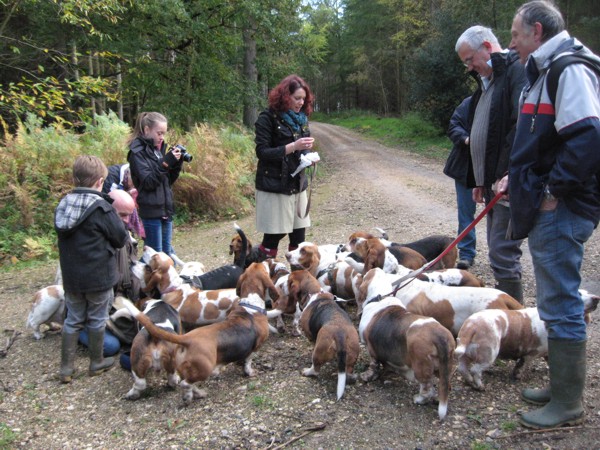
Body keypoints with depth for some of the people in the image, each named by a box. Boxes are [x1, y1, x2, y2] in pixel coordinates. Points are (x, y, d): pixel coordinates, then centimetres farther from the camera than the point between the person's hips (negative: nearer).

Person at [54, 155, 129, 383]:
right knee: (97, 320, 11)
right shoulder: (101, 208, -19)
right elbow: (121, 238, -11)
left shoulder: (63, 204, 1)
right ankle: (96, 363, 26)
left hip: (71, 277, 5)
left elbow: (64, 234, 12)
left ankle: (66, 367, 19)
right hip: (99, 277, -5)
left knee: (73, 320, 16)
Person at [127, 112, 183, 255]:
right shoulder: (137, 152, -9)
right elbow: (148, 182, -17)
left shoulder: (158, 148, 13)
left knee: (168, 253, 13)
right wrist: (166, 162, -22)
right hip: (150, 211, -7)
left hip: (166, 208, 7)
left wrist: (176, 163, -3)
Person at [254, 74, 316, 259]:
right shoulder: (268, 118, -9)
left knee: (299, 233, 7)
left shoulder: (301, 117, 11)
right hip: (274, 184, -6)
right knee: (275, 234, -3)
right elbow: (262, 152, -14)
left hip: (297, 183, 6)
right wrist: (293, 147, -23)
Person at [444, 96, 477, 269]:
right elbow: (453, 126, -2)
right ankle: (466, 253, 18)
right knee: (466, 210, 6)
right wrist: (465, 139, -21)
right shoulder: (469, 103, -2)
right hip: (466, 166, 1)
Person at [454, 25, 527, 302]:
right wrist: (480, 180, 20)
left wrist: (507, 176, -27)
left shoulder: (517, 72, -12)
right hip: (492, 182, 10)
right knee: (498, 251, 15)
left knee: (502, 254, -8)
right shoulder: (487, 80, 19)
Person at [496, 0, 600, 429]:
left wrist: (555, 191, -20)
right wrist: (520, 178, 16)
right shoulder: (545, 71, 19)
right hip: (545, 207, 11)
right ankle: (560, 386, 31)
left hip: (561, 212, -11)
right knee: (557, 301, 17)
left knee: (560, 304, -2)